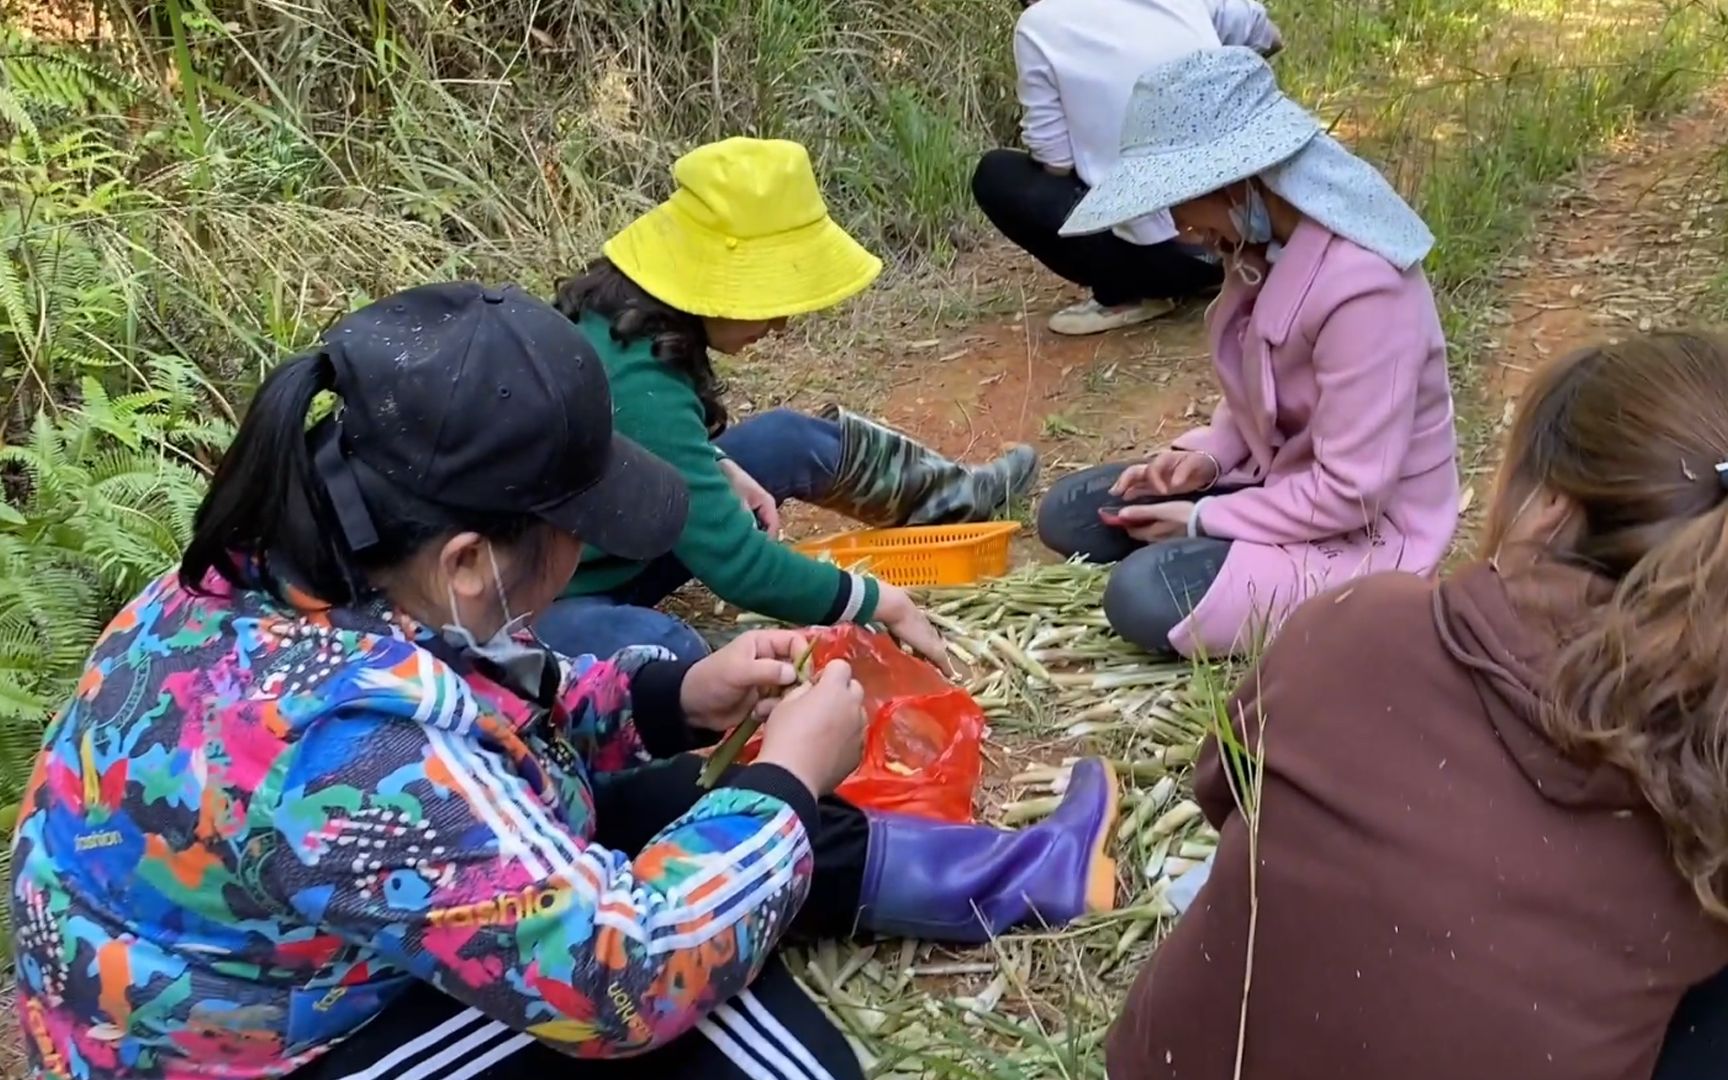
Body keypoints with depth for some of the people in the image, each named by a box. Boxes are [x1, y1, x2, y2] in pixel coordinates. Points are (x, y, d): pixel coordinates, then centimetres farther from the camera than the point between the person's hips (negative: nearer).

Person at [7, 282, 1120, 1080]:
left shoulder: (295, 573, -11)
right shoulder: (345, 753, -39)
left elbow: (481, 717, 8)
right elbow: (625, 975, -35)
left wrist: (677, 697, -5)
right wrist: (786, 778, -21)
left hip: (286, 966, 8)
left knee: (674, 804, 7)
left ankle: (995, 878, 17)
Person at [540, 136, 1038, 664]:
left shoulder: (618, 307, -8)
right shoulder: (639, 387, -35)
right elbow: (735, 562, -32)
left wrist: (717, 470, -4)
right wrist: (882, 602, -22)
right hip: (552, 599, -9)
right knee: (667, 652, -39)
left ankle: (958, 495, 33)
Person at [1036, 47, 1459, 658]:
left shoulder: (1360, 288, -31)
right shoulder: (1267, 243, -4)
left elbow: (1350, 491, -27)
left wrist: (1203, 519, -18)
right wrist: (1209, 455, -6)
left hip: (1366, 528, -9)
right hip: (1286, 480, 9)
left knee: (1142, 596, -25)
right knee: (1069, 514, 5)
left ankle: (1349, 615, -3)